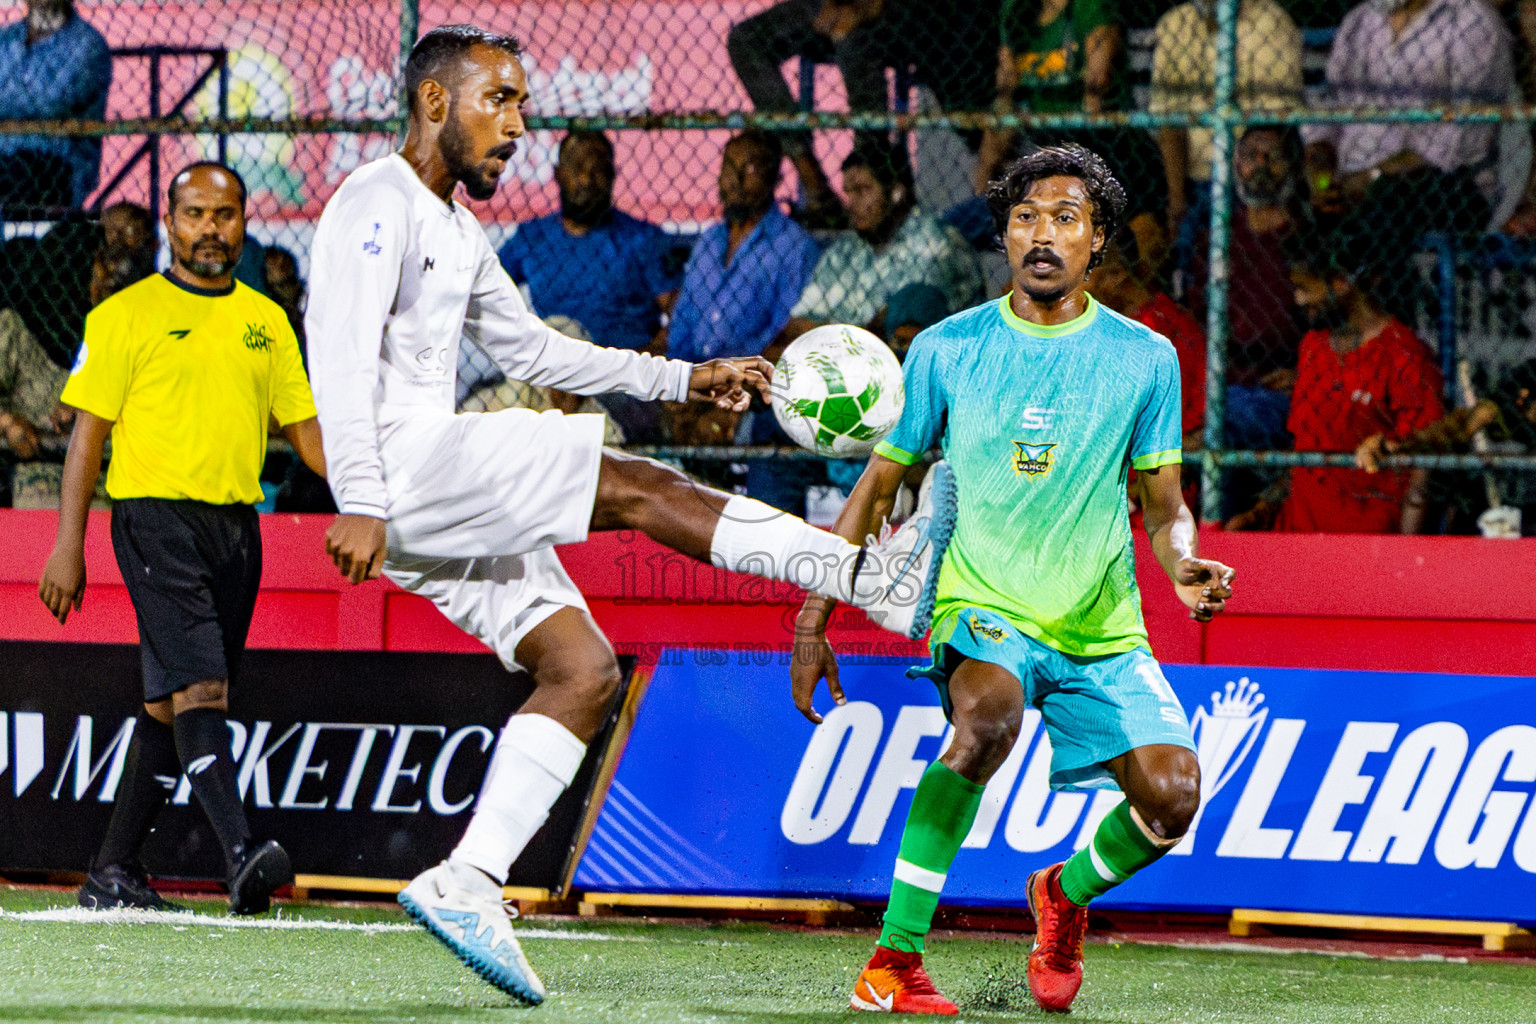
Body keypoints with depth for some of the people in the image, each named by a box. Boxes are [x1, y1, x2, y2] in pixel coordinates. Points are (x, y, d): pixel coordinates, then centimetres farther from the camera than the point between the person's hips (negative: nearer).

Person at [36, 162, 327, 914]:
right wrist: (68, 544, -6)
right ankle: (239, 849, -31)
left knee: (168, 704, 8)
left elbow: (305, 427, 16)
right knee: (197, 686, -19)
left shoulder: (266, 322, 15)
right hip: (156, 515, -5)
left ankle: (113, 872, 14)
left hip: (236, 524, 5)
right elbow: (89, 431, 0)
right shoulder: (126, 316, 1)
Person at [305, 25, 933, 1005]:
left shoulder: (457, 228, 23)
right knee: (638, 488, -16)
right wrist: (361, 505, -28)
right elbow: (344, 362, -19)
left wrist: (681, 379, 24)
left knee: (583, 668, 1)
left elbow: (530, 349, 31)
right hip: (403, 470, -10)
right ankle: (875, 577, -15)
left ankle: (468, 881, -5)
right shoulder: (381, 203, -8)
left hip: (447, 504, 10)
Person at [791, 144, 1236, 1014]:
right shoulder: (947, 350, 1)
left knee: (1171, 797, -16)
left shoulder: (1144, 358, 2)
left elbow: (1164, 503, 8)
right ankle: (894, 959, -31)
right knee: (989, 714, -35)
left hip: (1103, 626, 2)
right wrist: (813, 622, 5)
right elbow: (878, 488, 9)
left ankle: (1068, 893, 20)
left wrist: (1184, 564, -16)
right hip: (984, 609, -2)